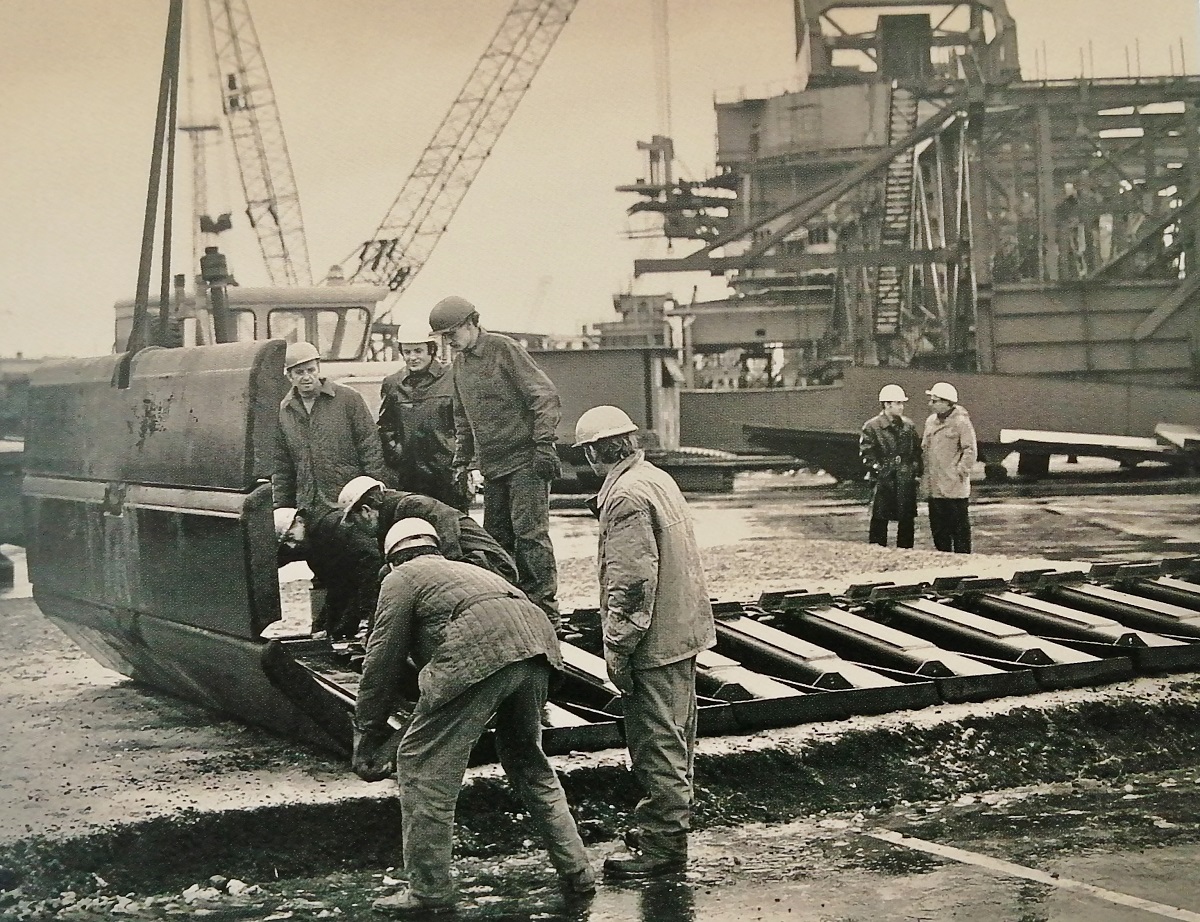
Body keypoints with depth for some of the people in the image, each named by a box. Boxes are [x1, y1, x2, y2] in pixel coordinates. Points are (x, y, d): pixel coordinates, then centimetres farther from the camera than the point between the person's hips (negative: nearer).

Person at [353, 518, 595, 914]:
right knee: (528, 762, 24)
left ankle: (428, 890, 5)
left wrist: (366, 736, 17)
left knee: (422, 764, 3)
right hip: (535, 641, 8)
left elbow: (383, 661, 12)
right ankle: (577, 874, 26)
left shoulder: (401, 578, 18)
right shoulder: (467, 570, 40)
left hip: (480, 654, -8)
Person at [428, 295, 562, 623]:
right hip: (491, 465, 8)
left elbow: (545, 396, -13)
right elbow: (463, 420, 24)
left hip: (525, 460, -8)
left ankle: (544, 606, -8)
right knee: (497, 536, 8)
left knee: (529, 532, -10)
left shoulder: (504, 349, -9)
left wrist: (543, 444, -19)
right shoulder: (460, 361, 15)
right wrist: (462, 460, 19)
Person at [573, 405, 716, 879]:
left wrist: (617, 649, -18)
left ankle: (663, 846, 3)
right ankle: (664, 825, 31)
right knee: (674, 738, 19)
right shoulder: (659, 479, 11)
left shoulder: (628, 496, -20)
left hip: (655, 641, -10)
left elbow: (633, 581, -24)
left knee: (656, 744, -3)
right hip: (683, 630, 10)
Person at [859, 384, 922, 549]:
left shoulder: (908, 425, 11)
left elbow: (917, 451, 15)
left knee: (907, 521, 8)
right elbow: (866, 454, -7)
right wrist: (877, 469, -13)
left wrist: (917, 473, 7)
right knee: (879, 521, 0)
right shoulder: (871, 427, -4)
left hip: (906, 481, 4)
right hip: (883, 482, -4)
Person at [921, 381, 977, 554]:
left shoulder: (961, 423, -10)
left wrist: (960, 471, -15)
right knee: (938, 527, 13)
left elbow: (971, 450, -12)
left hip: (955, 488, -8)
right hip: (934, 487, 8)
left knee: (959, 527, 0)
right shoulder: (931, 421, 12)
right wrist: (924, 474, 13)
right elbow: (924, 449, 19)